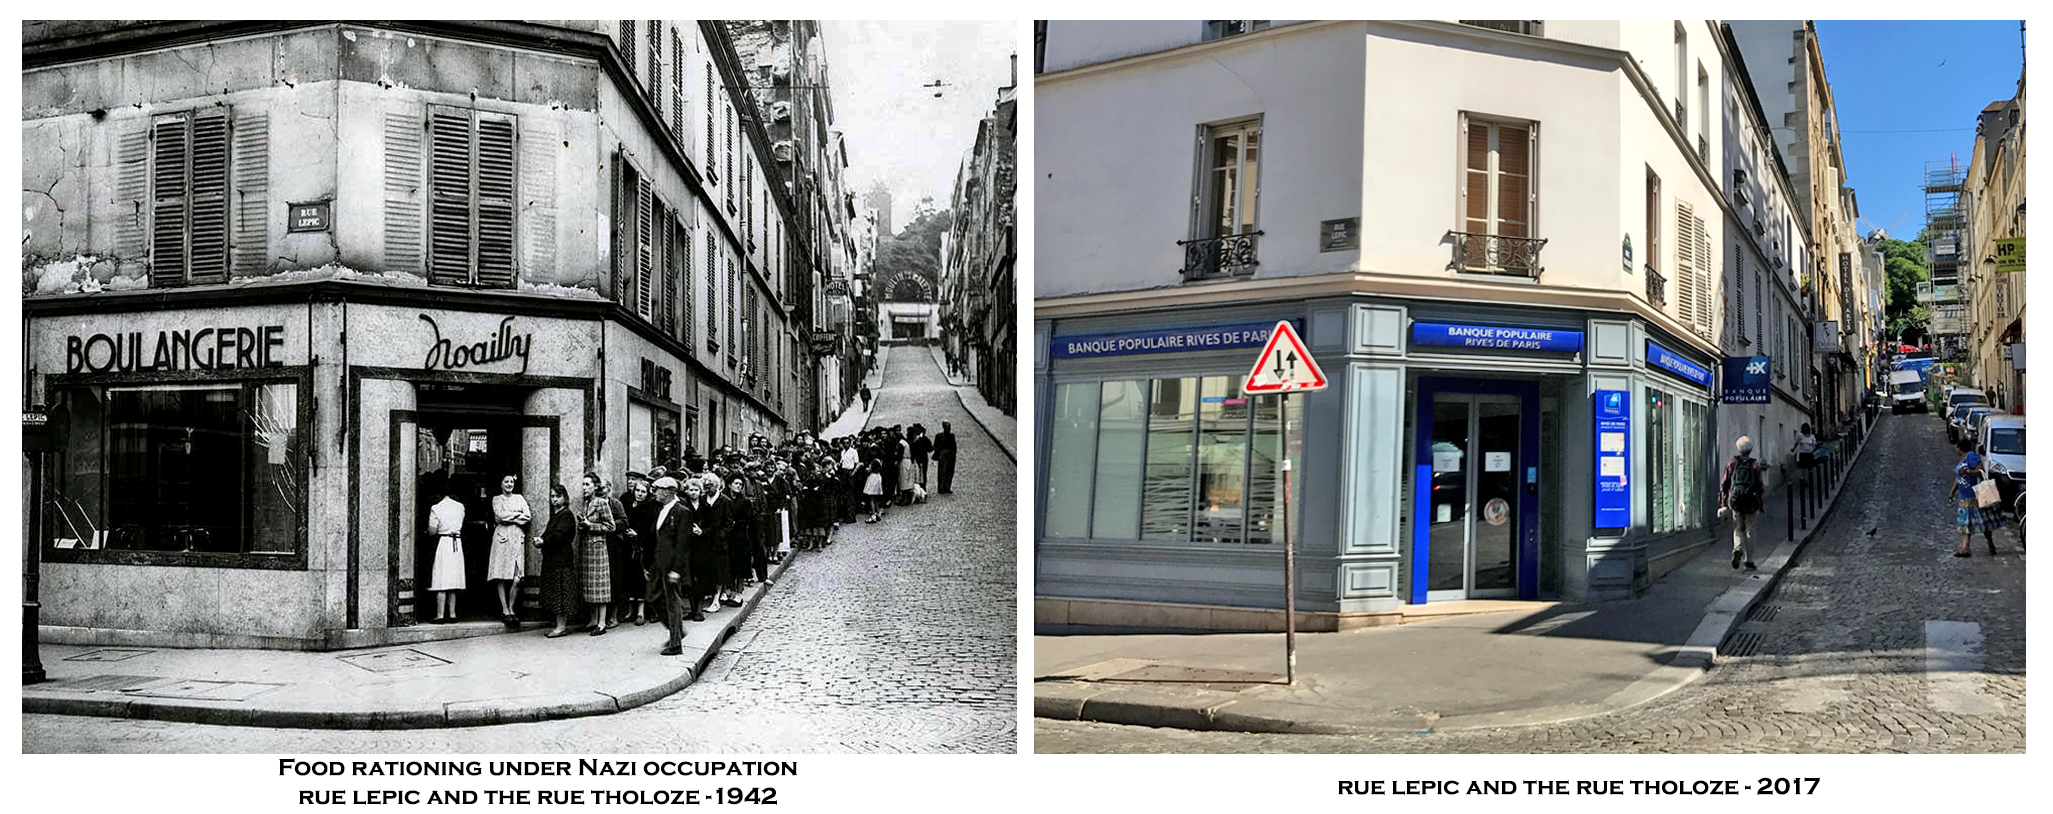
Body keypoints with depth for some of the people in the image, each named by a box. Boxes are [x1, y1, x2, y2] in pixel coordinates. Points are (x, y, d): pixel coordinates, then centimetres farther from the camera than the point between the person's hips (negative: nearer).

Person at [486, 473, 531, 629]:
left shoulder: (519, 498, 17)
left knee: (517, 578, -6)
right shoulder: (496, 499, 10)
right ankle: (505, 611, -2)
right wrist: (518, 514, 0)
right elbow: (500, 516, -6)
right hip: (502, 537, -2)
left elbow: (528, 516, 5)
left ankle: (511, 609, 5)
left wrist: (509, 517, -3)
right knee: (501, 576, -5)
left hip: (517, 537, 2)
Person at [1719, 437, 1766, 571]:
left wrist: (1723, 503, 9)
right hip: (1750, 502, -1)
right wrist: (1760, 505, 7)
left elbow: (1724, 484, 2)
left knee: (1738, 529, 11)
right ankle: (1749, 561, 9)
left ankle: (1738, 550, -18)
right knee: (1749, 532, 8)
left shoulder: (1731, 464, 1)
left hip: (1735, 501, 1)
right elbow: (1759, 487, -2)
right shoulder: (1755, 465, -2)